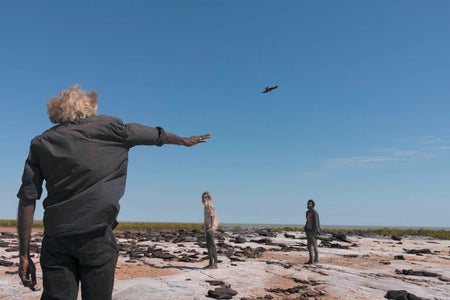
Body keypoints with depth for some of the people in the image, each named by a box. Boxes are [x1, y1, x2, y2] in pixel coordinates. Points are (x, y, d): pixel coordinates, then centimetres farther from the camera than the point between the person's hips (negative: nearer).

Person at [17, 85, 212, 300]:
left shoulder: (41, 143, 8)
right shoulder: (108, 127, 3)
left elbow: (27, 199, 3)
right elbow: (156, 135, 17)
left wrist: (24, 254, 6)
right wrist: (184, 140, 35)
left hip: (56, 237, 3)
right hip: (97, 235, -2)